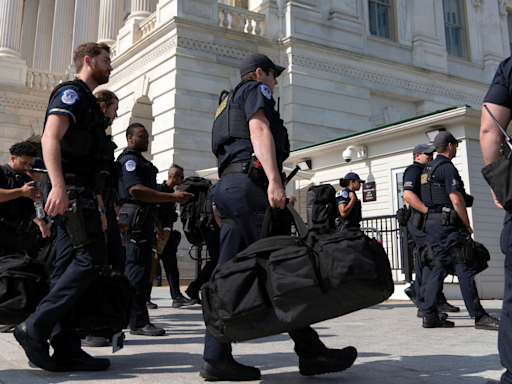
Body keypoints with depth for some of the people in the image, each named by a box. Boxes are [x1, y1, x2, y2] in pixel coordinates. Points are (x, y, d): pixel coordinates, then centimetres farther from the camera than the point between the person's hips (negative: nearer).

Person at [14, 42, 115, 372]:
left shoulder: (87, 101, 27)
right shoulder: (71, 92, -4)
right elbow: (50, 139, -19)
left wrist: (95, 196, 25)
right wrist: (58, 186, -30)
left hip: (80, 192, 10)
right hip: (72, 190, -10)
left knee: (68, 266, 4)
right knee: (92, 257, -13)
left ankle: (65, 349, 5)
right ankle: (35, 328, -11)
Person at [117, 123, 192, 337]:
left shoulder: (140, 161, 26)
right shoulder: (129, 160, -7)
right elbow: (136, 190, -22)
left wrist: (156, 224, 27)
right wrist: (173, 197, -23)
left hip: (143, 219, 10)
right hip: (134, 219, -10)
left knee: (136, 268, 11)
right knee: (137, 267, -11)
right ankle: (138, 322, -9)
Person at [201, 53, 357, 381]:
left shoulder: (230, 102, 36)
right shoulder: (256, 89, 9)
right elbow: (259, 130, -9)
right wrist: (274, 180, -22)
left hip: (228, 183, 10)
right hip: (248, 183, -10)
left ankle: (216, 357, -1)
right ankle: (311, 352, -8)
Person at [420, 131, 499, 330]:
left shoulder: (429, 168, 19)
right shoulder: (447, 167, -10)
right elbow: (457, 200, -16)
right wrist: (467, 225, -6)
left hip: (432, 223, 10)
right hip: (447, 224, -9)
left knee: (439, 267, 10)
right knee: (464, 269, -7)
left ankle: (429, 316, 9)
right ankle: (479, 317, -4)